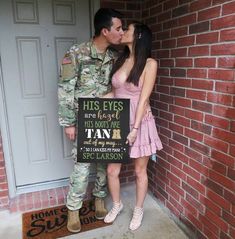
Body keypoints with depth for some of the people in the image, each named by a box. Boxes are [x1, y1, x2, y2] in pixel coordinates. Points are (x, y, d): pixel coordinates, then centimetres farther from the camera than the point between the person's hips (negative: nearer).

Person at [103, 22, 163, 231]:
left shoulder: (149, 63, -9)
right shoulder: (121, 60, 7)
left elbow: (143, 99, -14)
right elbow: (115, 92, 11)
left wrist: (135, 129, -17)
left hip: (140, 122, -4)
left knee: (140, 171, 12)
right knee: (112, 170, 10)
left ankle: (138, 210, 36)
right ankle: (117, 205, 38)